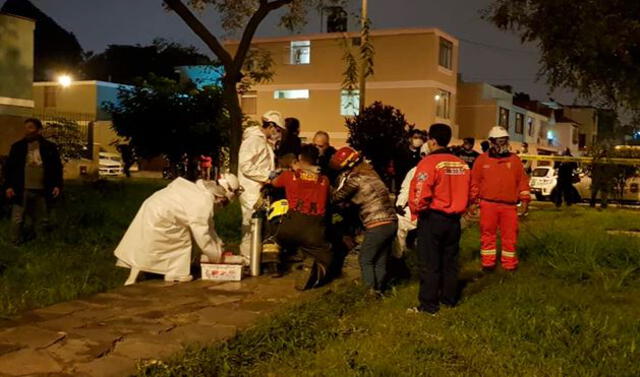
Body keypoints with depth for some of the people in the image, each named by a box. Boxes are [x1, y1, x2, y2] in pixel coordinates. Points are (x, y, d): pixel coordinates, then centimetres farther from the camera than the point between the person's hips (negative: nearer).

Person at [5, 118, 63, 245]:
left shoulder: (50, 147, 4)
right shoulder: (17, 146, 4)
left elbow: (57, 167, 7)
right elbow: (10, 167, 5)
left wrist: (57, 185, -2)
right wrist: (9, 186, -4)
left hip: (42, 191, 1)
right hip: (22, 190, -1)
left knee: (42, 221, 10)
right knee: (17, 220, 0)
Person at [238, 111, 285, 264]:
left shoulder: (264, 141, 17)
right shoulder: (253, 139, -14)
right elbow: (245, 166, -22)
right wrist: (267, 175, -20)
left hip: (260, 191, 10)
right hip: (252, 193, -10)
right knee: (250, 226, -4)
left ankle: (252, 259, 22)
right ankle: (248, 261, 3)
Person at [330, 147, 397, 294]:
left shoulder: (355, 178, -9)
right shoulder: (370, 173, 16)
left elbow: (337, 197, -1)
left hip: (377, 225, -8)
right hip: (391, 222, 8)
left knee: (366, 260, 6)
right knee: (381, 261, 16)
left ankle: (371, 291, 1)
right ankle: (379, 290, 21)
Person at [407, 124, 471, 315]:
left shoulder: (429, 162, -16)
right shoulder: (462, 164, 6)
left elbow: (420, 194, -19)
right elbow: (466, 192, 11)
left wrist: (416, 210, -2)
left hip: (432, 218, -6)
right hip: (454, 219, 7)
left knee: (429, 263, 1)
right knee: (450, 261, 17)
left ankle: (429, 305, 4)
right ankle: (450, 298, 27)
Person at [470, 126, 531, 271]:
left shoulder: (514, 160, 8)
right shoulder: (482, 159, 3)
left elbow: (523, 180, 9)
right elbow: (475, 181, 4)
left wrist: (525, 199, 4)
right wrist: (474, 200, 2)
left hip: (509, 205, 1)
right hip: (488, 204, -1)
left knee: (510, 234, 5)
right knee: (488, 233, 5)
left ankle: (509, 263, 15)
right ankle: (488, 262, 15)